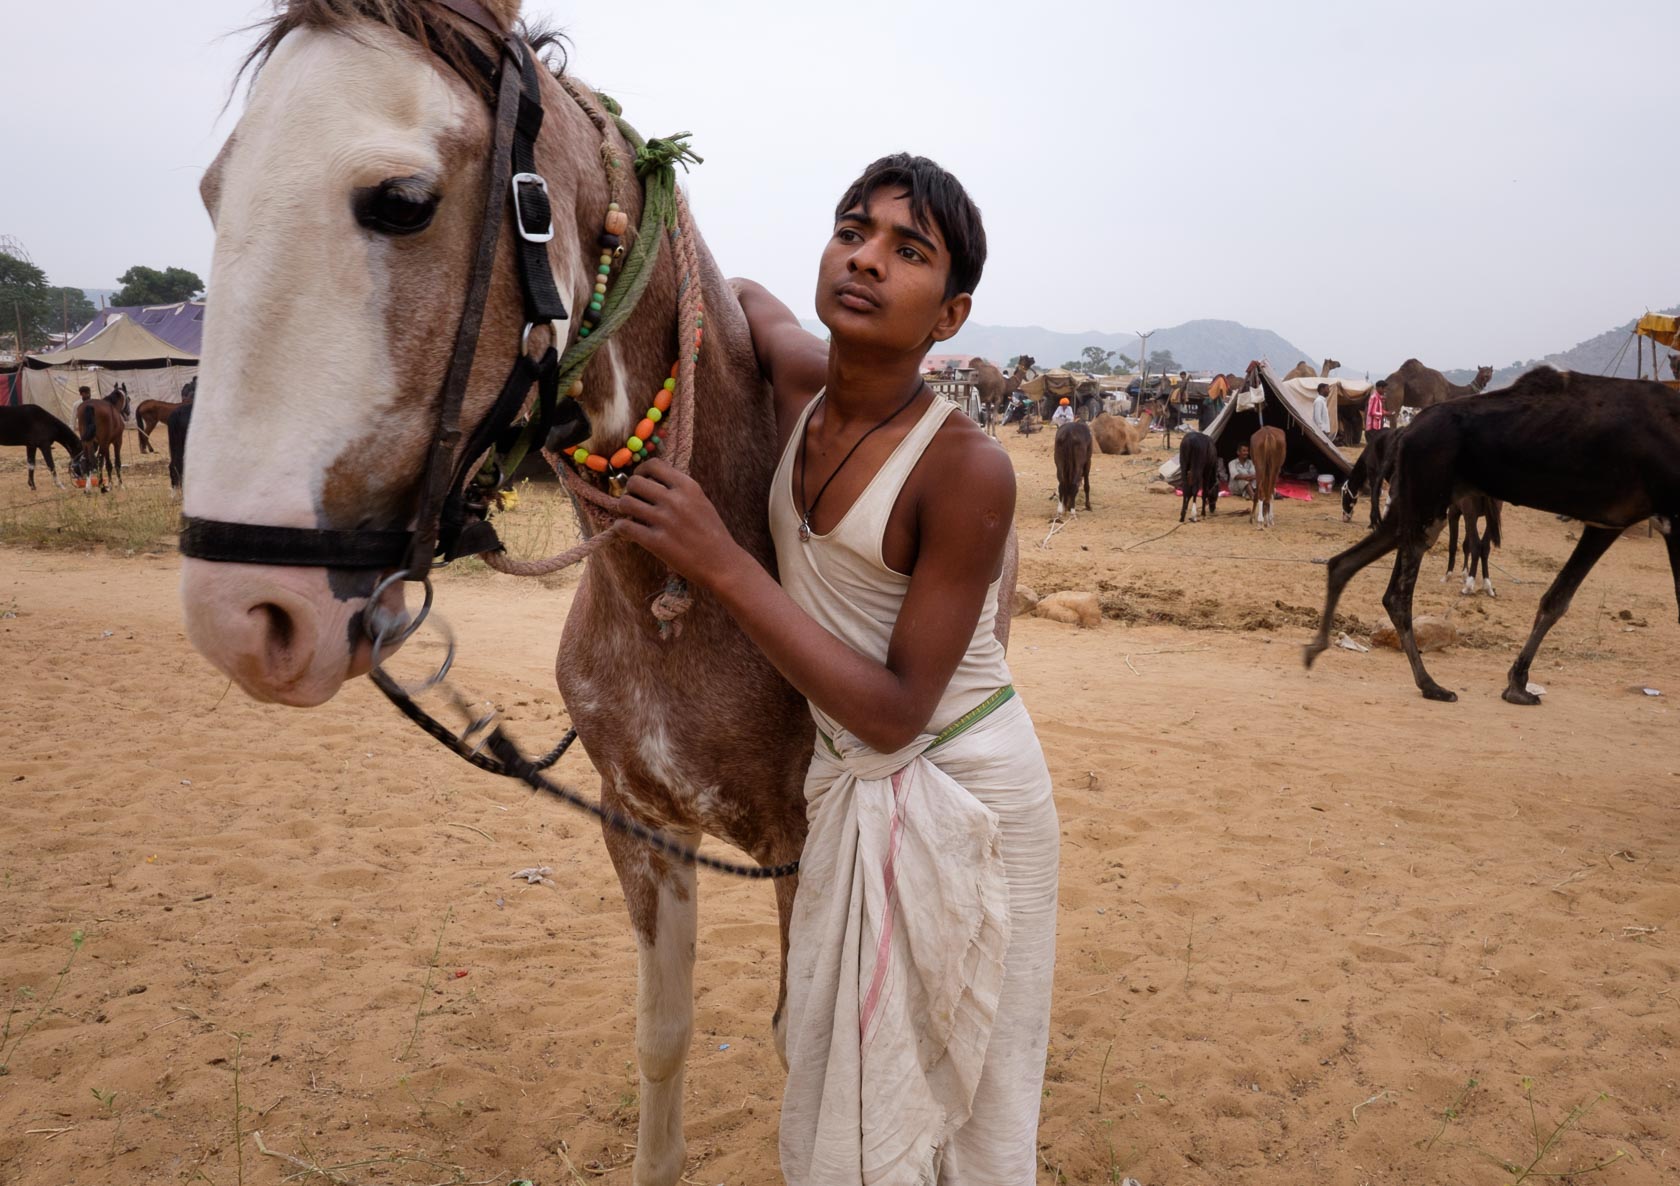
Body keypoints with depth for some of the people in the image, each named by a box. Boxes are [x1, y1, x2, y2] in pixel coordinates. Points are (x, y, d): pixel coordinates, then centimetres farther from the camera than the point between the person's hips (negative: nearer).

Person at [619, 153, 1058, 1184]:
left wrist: (722, 565, -29)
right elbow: (746, 294, 19)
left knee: (961, 1104, 14)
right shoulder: (799, 380, -7)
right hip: (846, 788, 6)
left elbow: (895, 713, -25)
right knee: (839, 1083, 22)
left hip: (962, 790, -6)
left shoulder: (967, 469, -25)